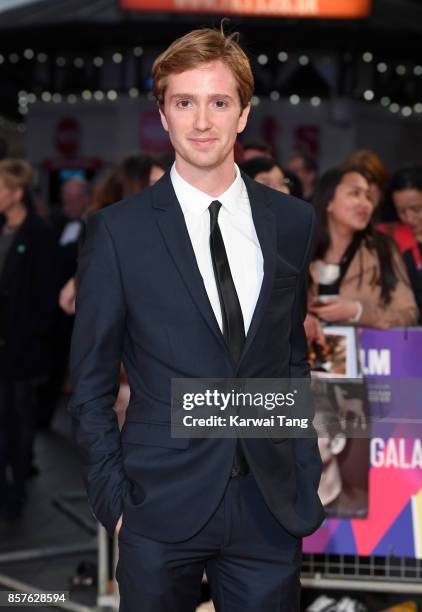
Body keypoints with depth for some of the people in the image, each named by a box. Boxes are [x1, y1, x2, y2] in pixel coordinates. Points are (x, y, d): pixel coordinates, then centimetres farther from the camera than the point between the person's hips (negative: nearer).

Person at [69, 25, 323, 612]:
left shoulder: (292, 221, 4)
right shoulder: (117, 231, -5)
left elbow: (294, 358, 12)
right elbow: (91, 387, 0)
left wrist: (305, 482, 6)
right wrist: (114, 501, -4)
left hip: (270, 508, 2)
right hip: (162, 509, -2)